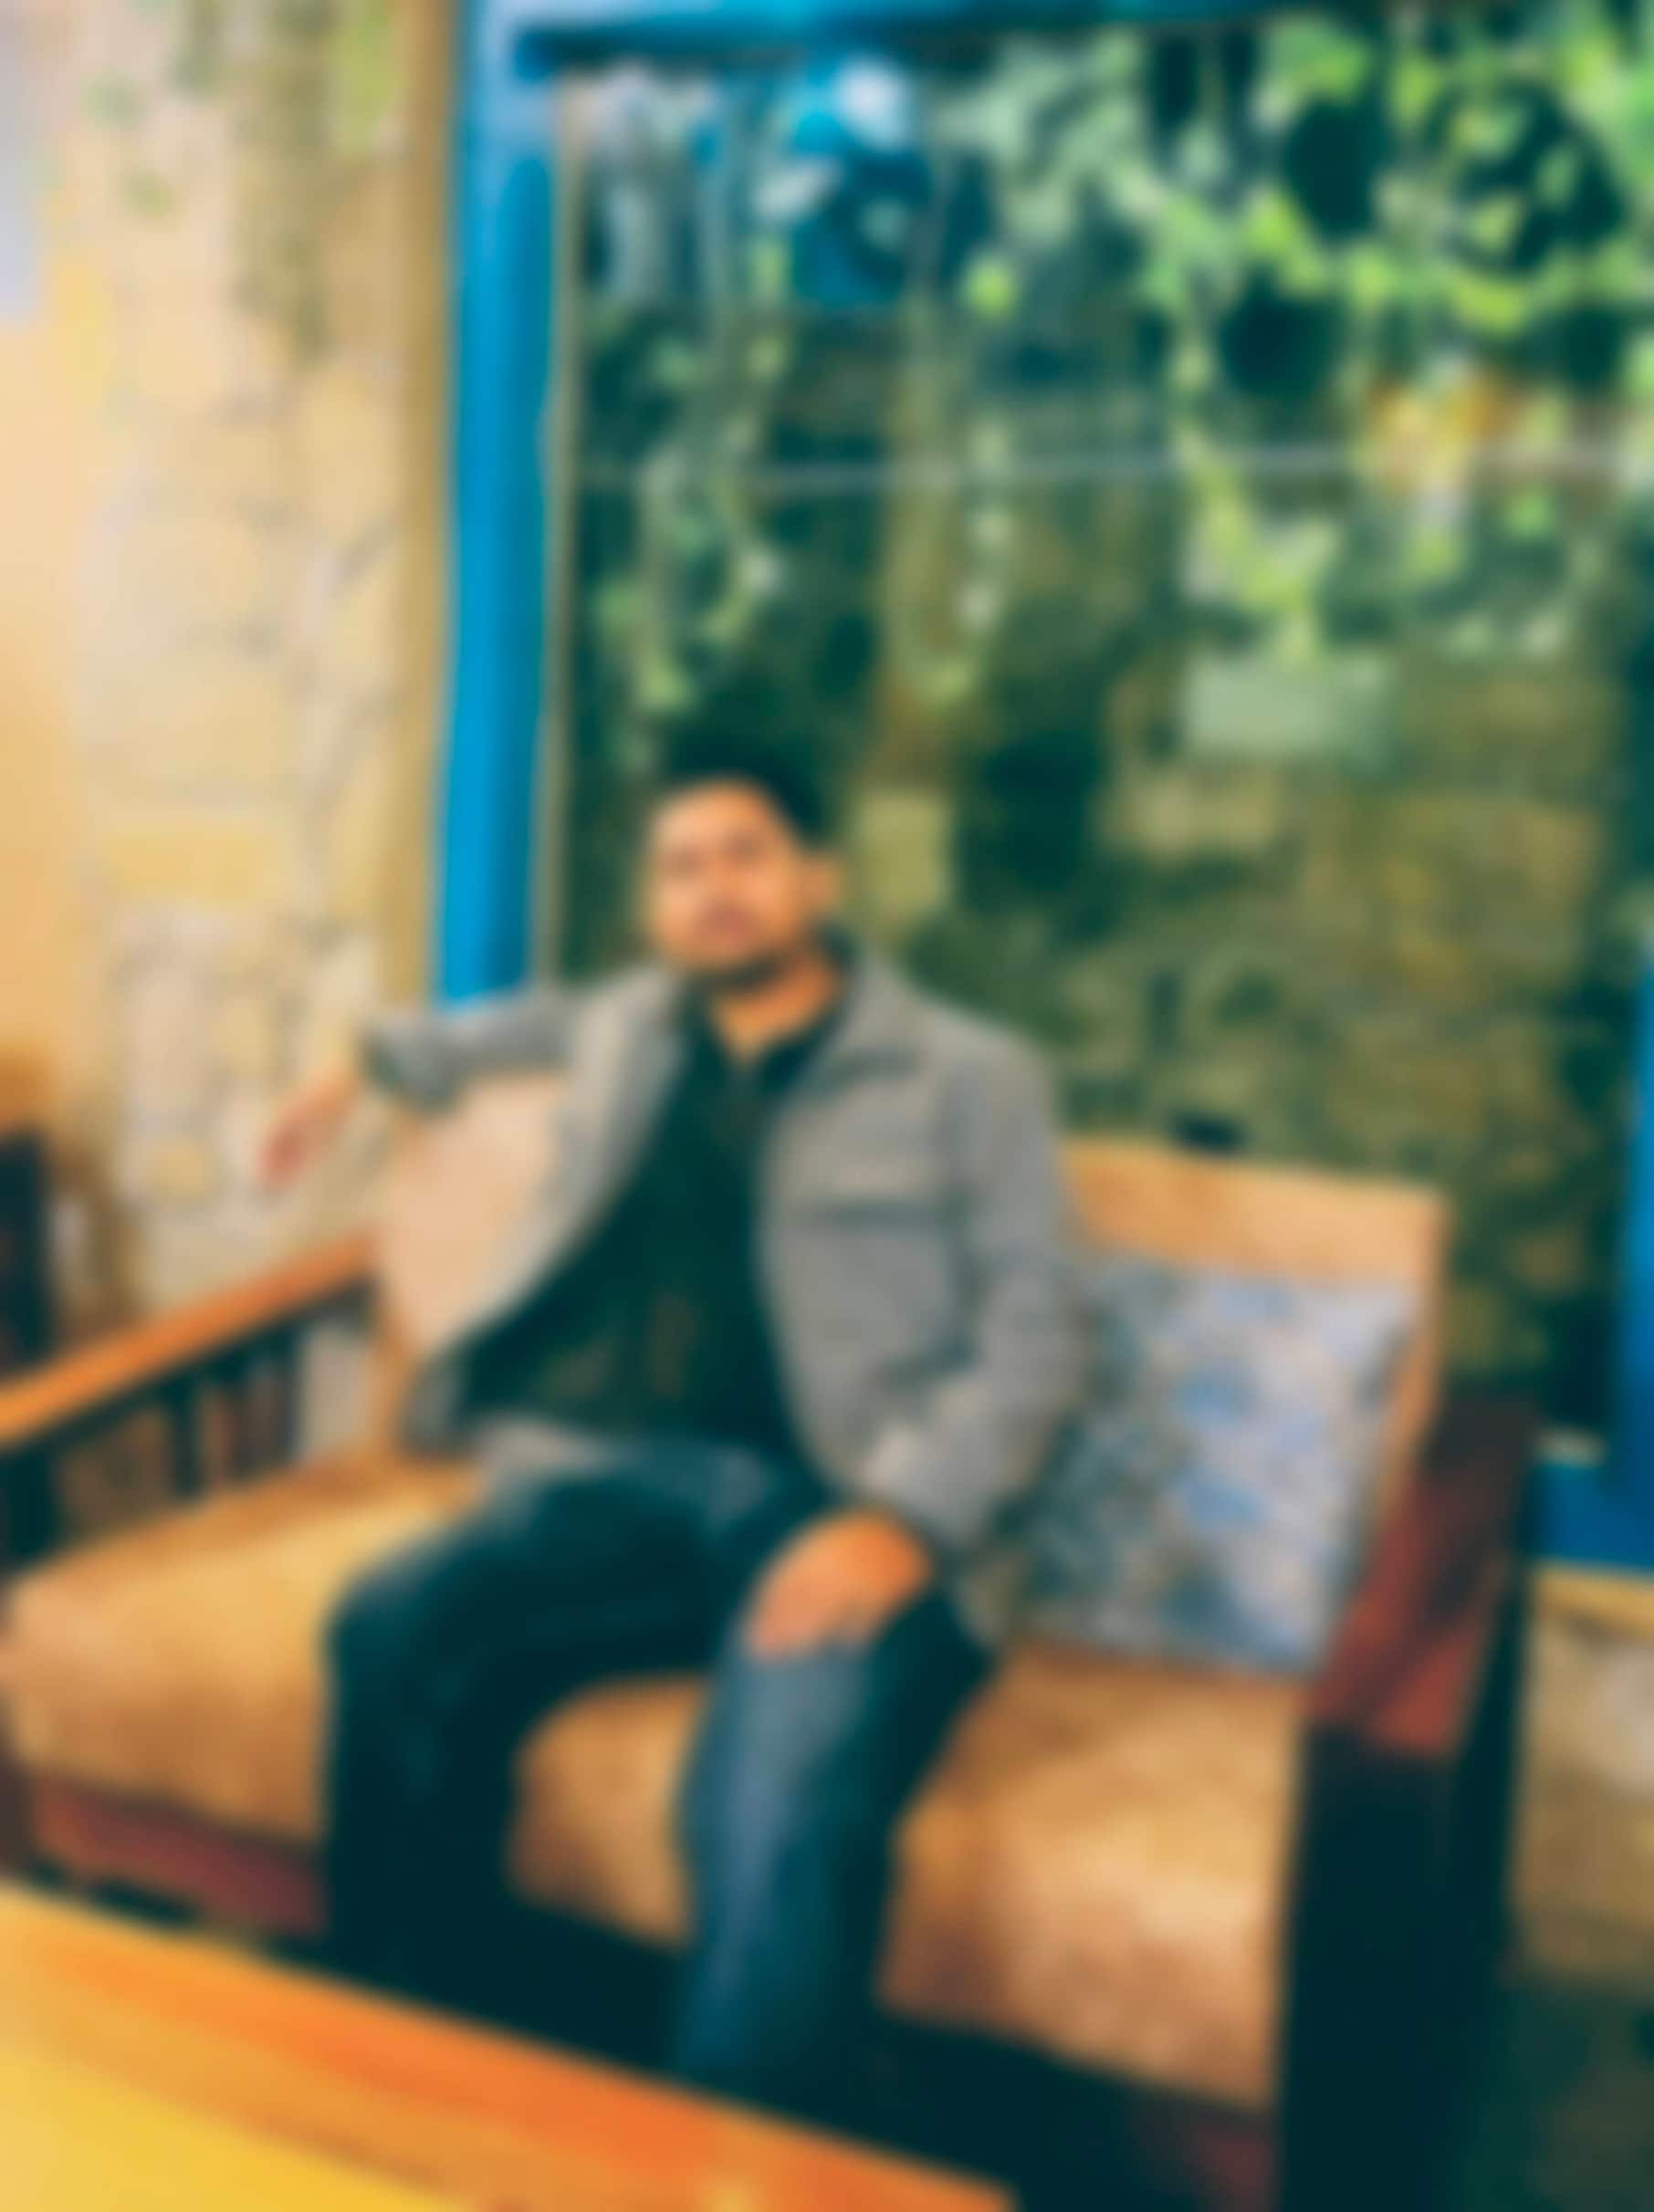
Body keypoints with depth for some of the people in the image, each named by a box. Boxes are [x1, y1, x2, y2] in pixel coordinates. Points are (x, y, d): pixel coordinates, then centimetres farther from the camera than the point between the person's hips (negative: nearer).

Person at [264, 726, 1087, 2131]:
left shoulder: (970, 1077, 7)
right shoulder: (629, 1030, 22)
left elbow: (1031, 1338, -1)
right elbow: (540, 1022, 48)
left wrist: (899, 1519, -17)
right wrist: (379, 1064, 48)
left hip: (849, 1512, -4)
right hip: (626, 1481, 4)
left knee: (782, 1819, -35)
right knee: (394, 1638, -25)